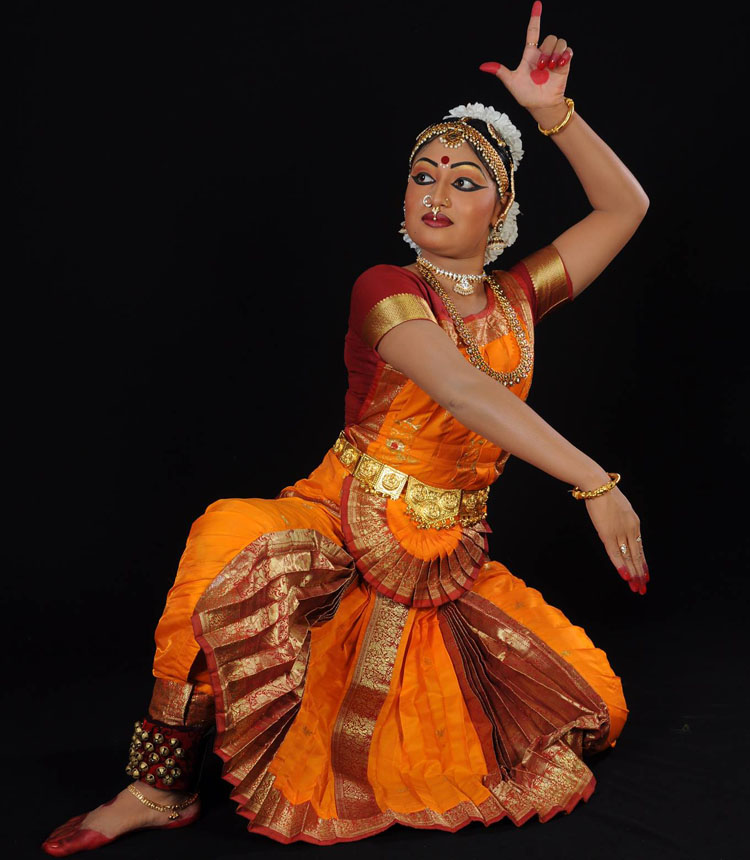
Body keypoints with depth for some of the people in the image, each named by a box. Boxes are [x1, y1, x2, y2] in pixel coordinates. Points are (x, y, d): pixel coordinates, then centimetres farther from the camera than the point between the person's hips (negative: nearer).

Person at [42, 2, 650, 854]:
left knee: (586, 705, -3)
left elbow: (624, 207, 9)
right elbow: (465, 391, -26)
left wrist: (553, 111, -3)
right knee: (235, 543, -38)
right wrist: (595, 481, -31)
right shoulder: (385, 290, -9)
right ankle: (163, 785, -22)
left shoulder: (517, 299, 7)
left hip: (452, 556, 5)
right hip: (345, 523, -5)